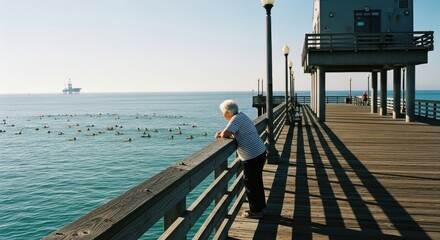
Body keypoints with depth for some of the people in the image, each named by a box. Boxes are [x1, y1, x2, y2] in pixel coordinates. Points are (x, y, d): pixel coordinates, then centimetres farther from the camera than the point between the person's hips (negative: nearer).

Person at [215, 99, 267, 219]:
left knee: (250, 183, 3)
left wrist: (221, 134, -5)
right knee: (256, 181, 20)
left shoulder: (236, 119, -17)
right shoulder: (241, 116, 13)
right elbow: (230, 131, 21)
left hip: (252, 156, -10)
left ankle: (255, 211, 14)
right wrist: (222, 133, 3)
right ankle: (260, 207, 32)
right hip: (260, 152, 10)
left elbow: (226, 134, -27)